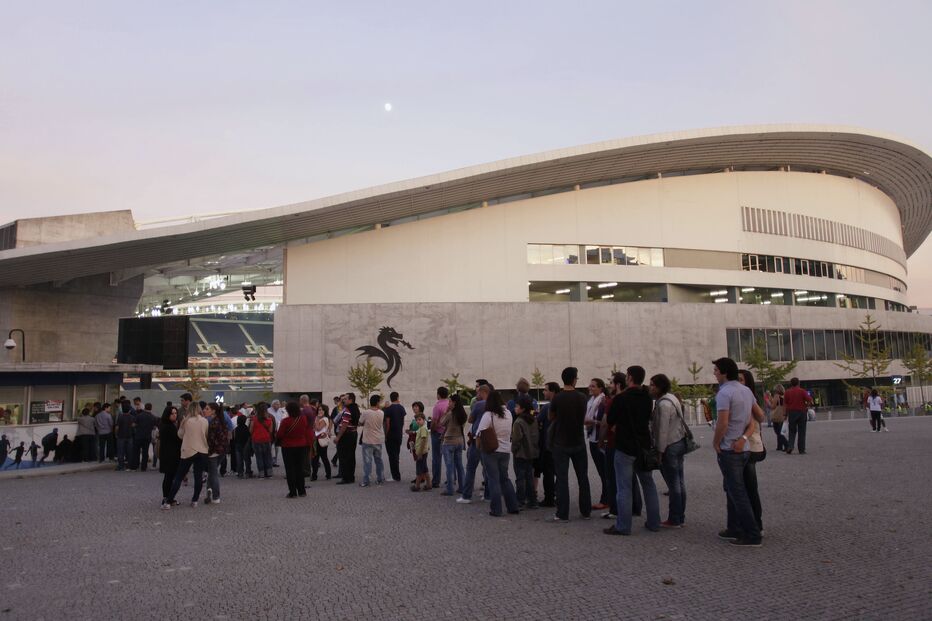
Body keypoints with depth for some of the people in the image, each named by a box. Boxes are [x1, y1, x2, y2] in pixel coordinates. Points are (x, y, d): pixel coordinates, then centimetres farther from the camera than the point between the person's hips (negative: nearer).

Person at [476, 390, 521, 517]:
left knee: (493, 480, 2)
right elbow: (510, 431, 11)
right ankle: (513, 507, 19)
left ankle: (496, 510, 5)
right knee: (505, 478, 18)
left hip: (491, 451, -5)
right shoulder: (508, 413, 4)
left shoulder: (488, 415, -14)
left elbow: (480, 433, -15)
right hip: (506, 450, 5)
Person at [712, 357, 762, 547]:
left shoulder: (725, 392, -18)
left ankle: (752, 535, -2)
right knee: (732, 489, 18)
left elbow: (723, 423, -22)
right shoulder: (747, 391, 10)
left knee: (737, 492, -3)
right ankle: (735, 529, 23)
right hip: (743, 447, 9)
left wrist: (715, 443, -9)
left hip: (729, 449, -9)